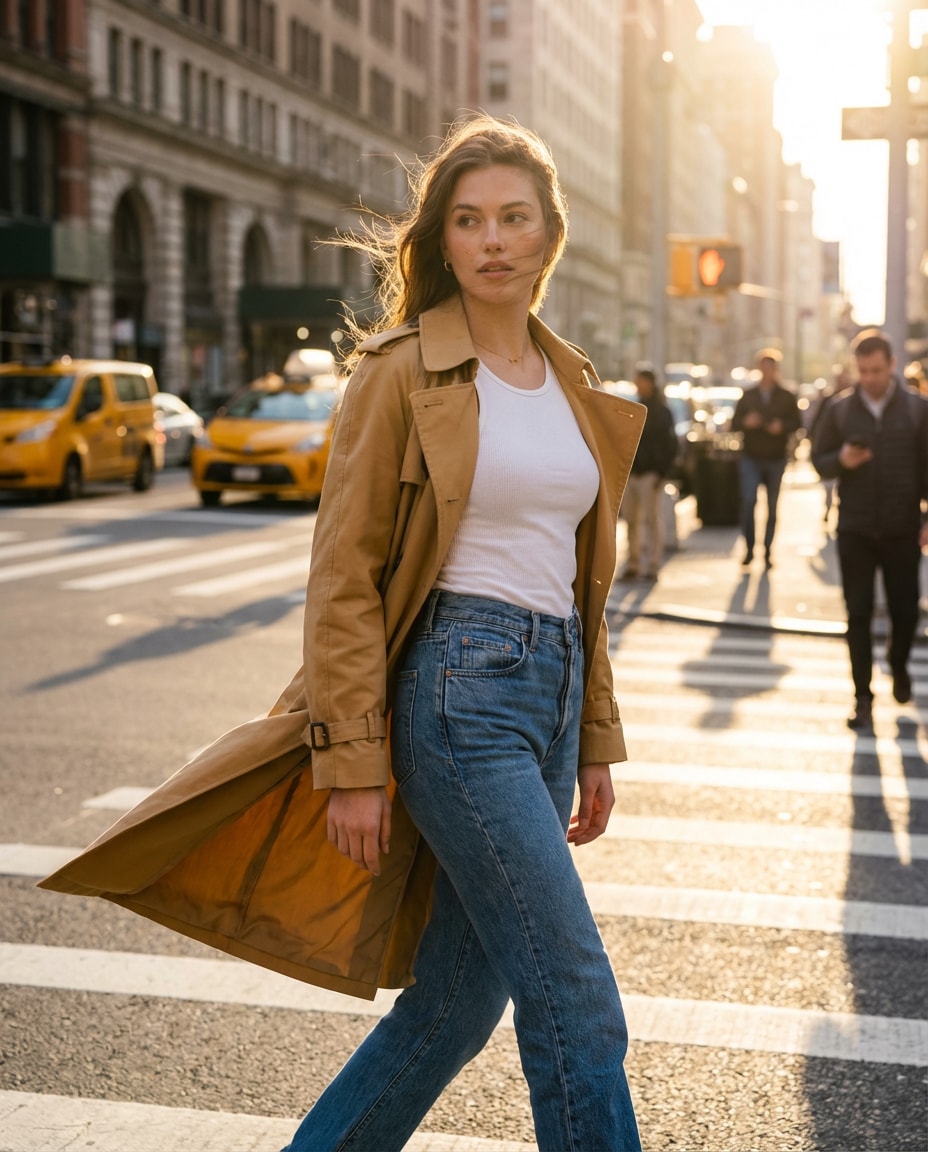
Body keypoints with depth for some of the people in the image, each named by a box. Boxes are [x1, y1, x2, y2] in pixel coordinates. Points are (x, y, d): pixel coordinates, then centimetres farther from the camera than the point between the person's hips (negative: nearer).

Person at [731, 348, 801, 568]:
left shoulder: (787, 397, 5)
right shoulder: (747, 396, 7)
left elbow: (796, 423, 2)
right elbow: (734, 424, 6)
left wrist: (782, 426, -18)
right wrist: (746, 422, -15)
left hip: (776, 459, 1)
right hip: (751, 459, 0)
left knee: (772, 507, 5)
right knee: (749, 500, -15)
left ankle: (768, 552, 13)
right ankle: (749, 548, -4)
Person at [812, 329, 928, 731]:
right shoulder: (840, 410, 1)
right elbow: (818, 459, 7)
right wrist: (841, 460, -16)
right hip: (855, 529, 0)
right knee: (858, 614, 1)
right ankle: (863, 697, 9)